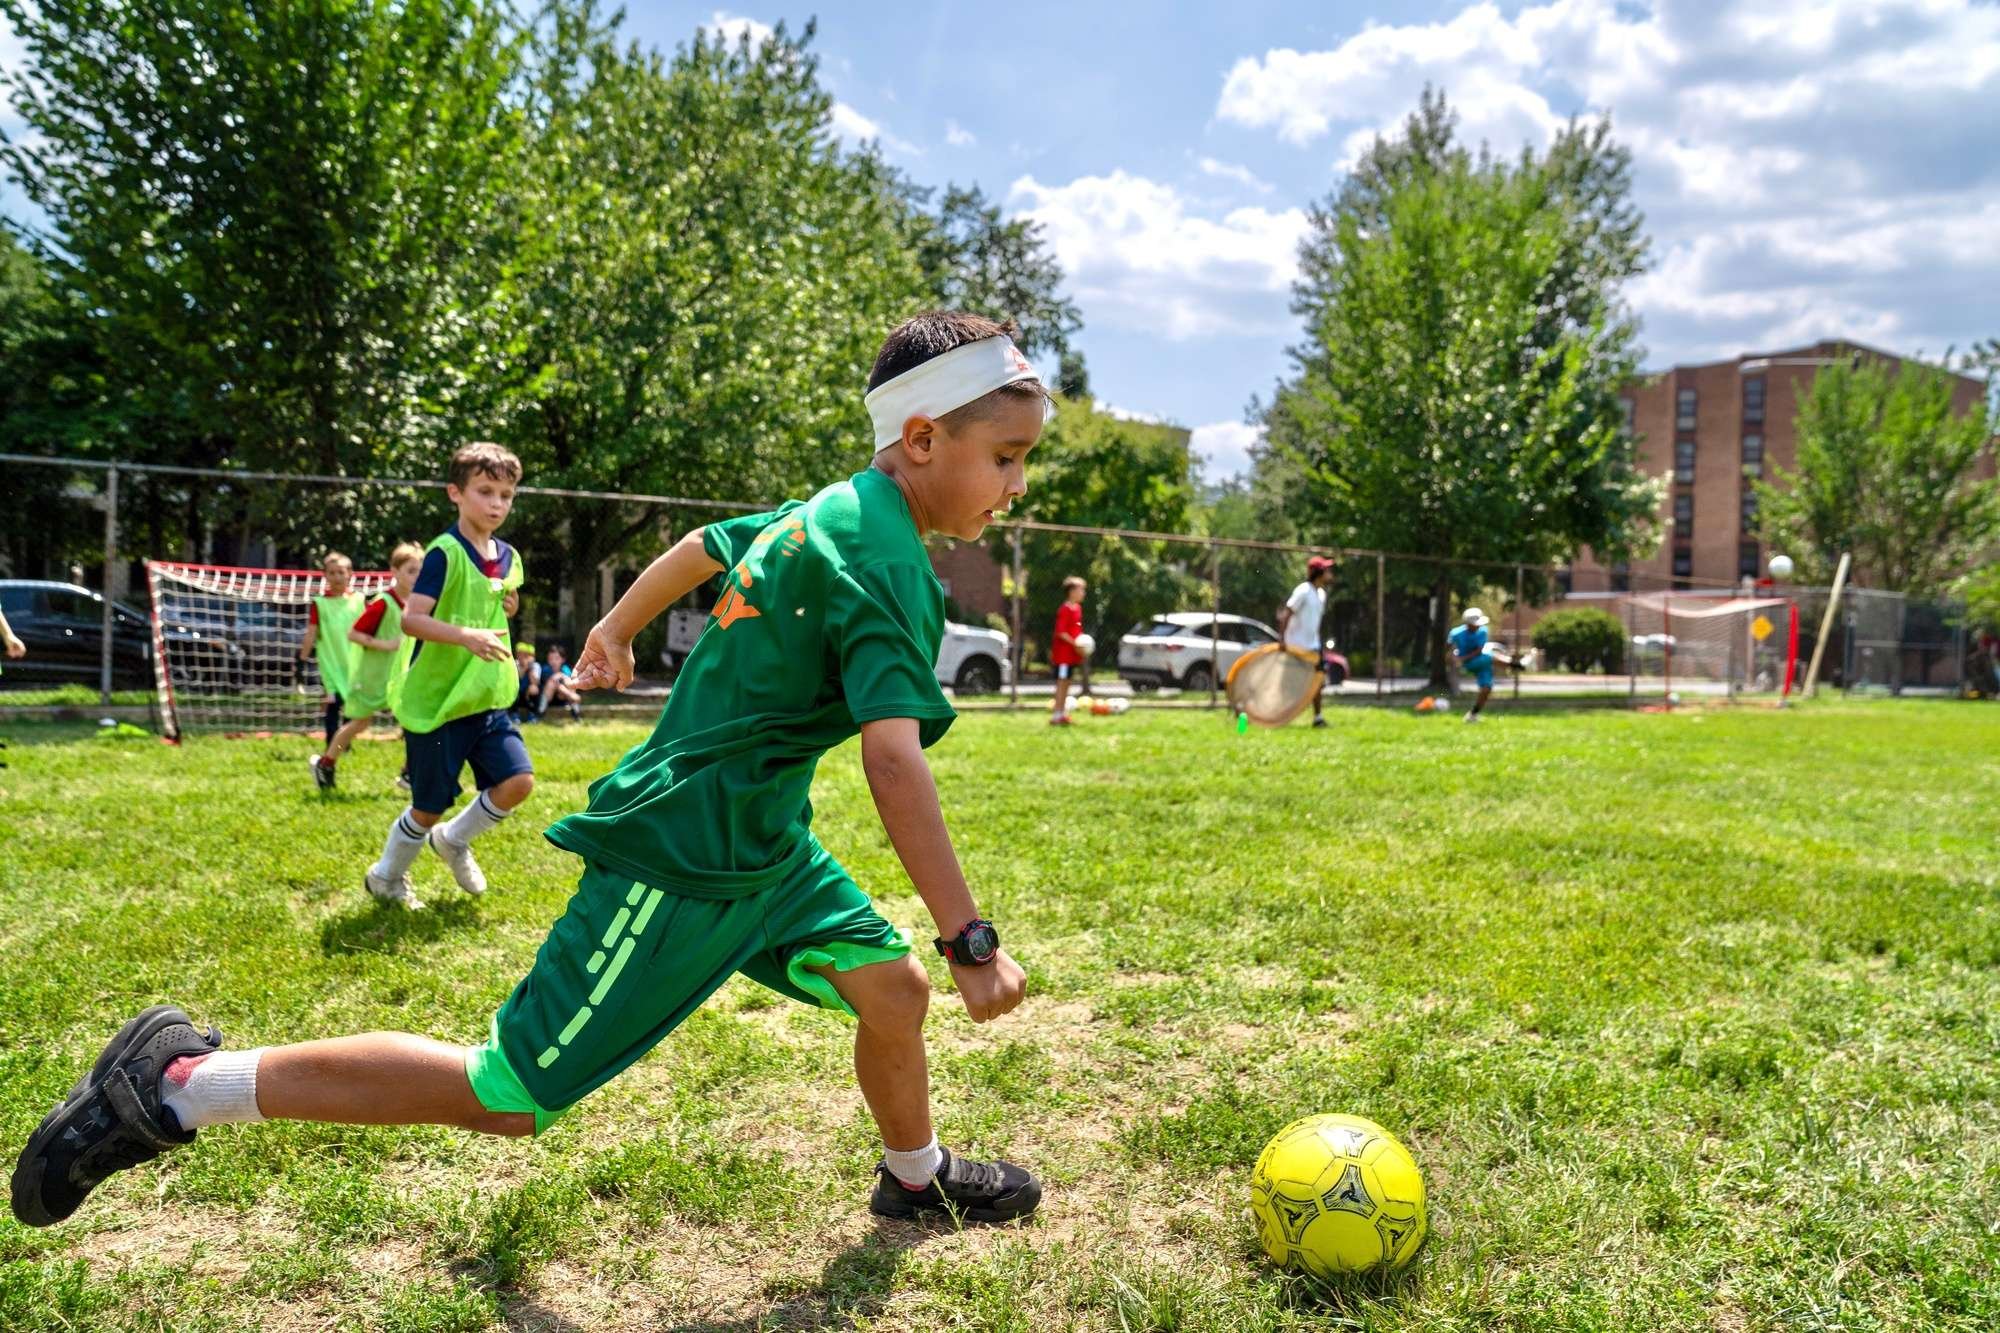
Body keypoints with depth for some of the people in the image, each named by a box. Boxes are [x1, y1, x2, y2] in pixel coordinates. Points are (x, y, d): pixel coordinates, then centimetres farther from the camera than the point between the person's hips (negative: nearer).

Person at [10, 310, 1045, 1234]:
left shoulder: (826, 510, 7)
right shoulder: (884, 564, -22)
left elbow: (701, 548, 24)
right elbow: (896, 768, -31)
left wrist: (615, 632, 40)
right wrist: (970, 939, -27)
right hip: (684, 861, -10)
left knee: (891, 986, 12)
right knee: (508, 1096, -2)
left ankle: (915, 1177, 38)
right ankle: (182, 1083, 6)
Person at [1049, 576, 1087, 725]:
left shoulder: (1077, 608, 12)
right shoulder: (1065, 610, -16)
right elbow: (1060, 632, -21)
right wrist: (1075, 644, -22)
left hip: (1072, 654, 9)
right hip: (1063, 653, -9)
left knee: (1066, 682, 12)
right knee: (1062, 682, -7)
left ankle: (1062, 713, 17)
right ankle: (1056, 715, -5)